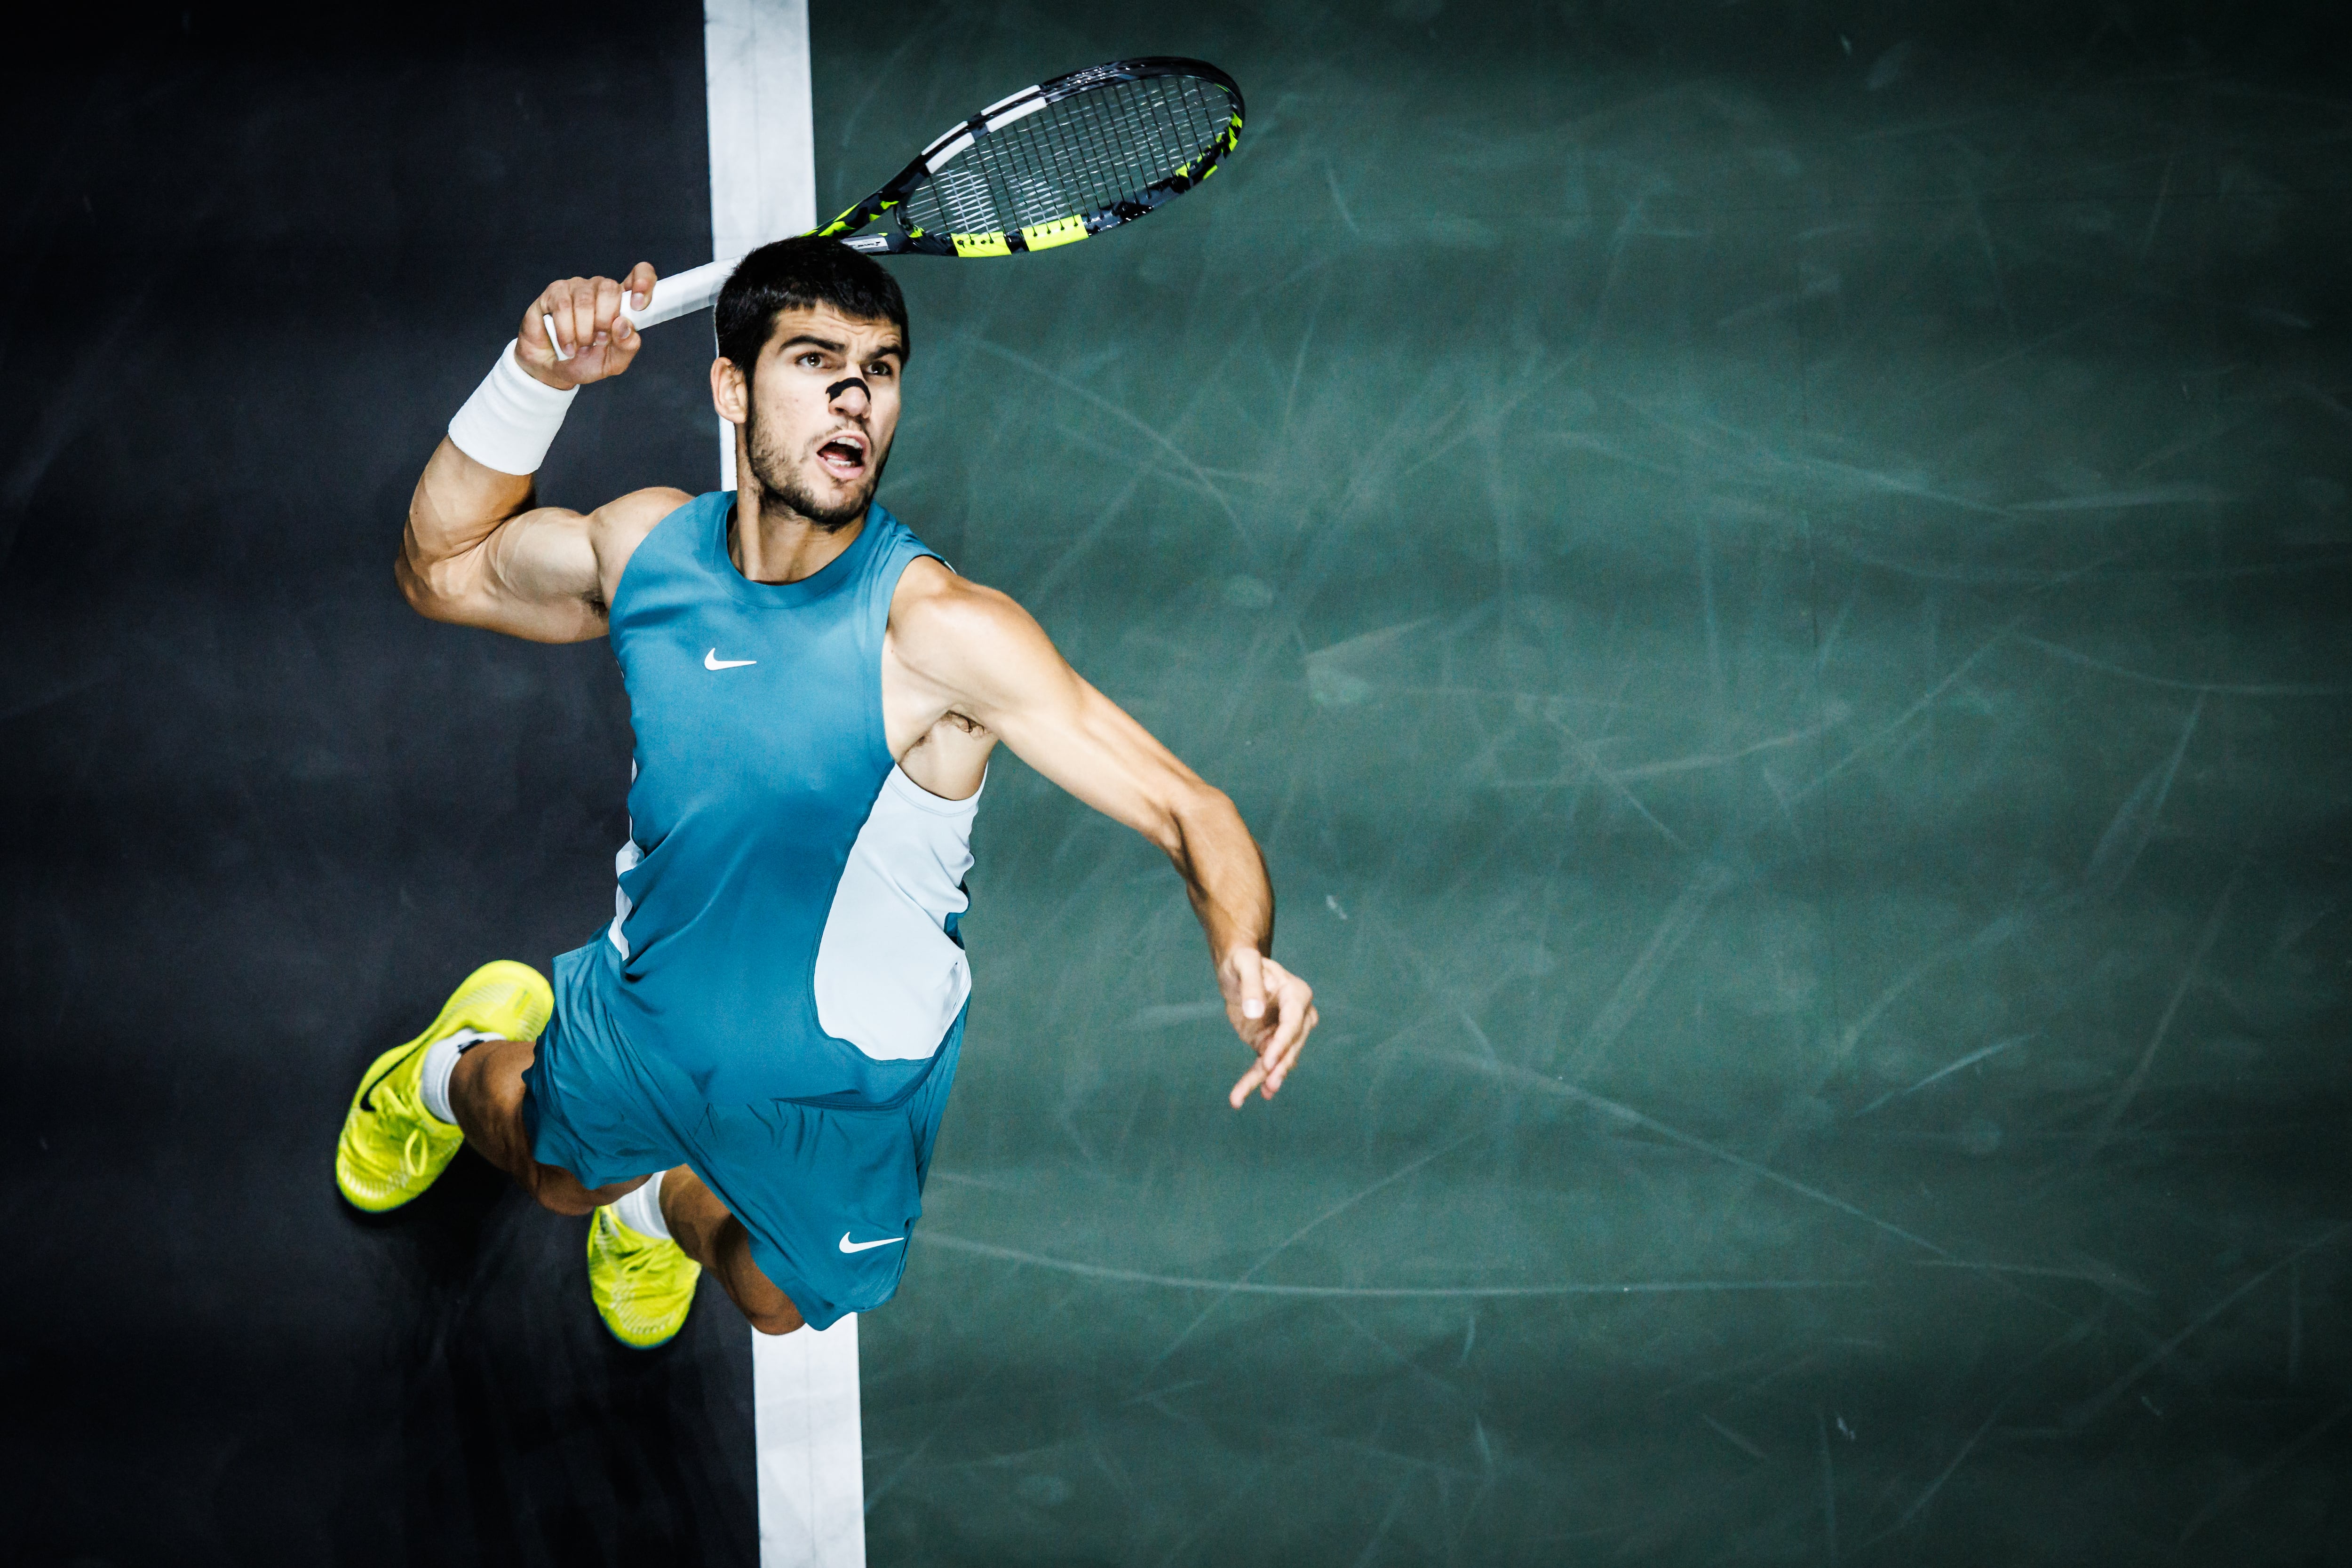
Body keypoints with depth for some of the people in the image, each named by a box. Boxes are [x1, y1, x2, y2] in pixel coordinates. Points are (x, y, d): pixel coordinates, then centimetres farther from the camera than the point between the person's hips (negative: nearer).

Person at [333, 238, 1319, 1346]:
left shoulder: (938, 629, -35)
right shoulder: (651, 545, -18)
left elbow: (1186, 808, -36)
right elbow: (443, 569, 0)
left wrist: (1241, 956, -58)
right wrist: (536, 377, -17)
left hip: (843, 1080, -2)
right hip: (642, 1006, 3)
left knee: (780, 1306, 25)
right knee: (556, 1176, 30)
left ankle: (669, 1204, 58)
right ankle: (467, 1065, 64)